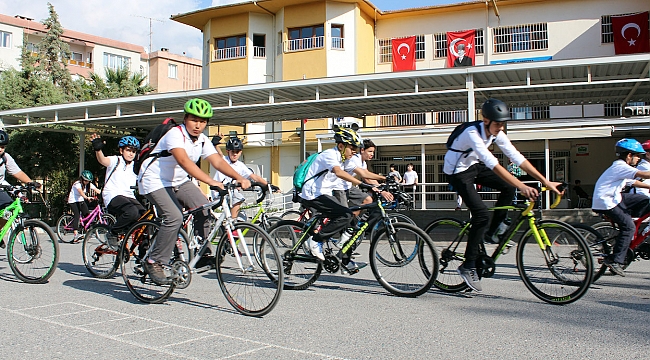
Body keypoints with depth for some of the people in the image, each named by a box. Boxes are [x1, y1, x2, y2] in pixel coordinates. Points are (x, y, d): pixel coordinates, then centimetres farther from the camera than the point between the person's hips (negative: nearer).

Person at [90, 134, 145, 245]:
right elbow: (102, 160, -20)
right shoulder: (116, 161, 2)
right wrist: (98, 149, -42)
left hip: (129, 197, 6)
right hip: (113, 196, -6)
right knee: (132, 212, -34)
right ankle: (112, 233, -10)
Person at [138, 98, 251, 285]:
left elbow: (218, 161, -15)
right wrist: (211, 181, -53)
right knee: (174, 217, -24)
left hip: (179, 181, 7)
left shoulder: (203, 140, -3)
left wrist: (239, 178, -32)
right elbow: (184, 161, -42)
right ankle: (153, 262, -10)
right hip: (155, 180, -7)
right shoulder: (175, 134, -25)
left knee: (203, 207, -14)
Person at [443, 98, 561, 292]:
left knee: (508, 188, -10)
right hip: (457, 172, -8)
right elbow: (492, 163, -42)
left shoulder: (496, 134, -9)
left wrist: (546, 181, -16)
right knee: (481, 214, -18)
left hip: (474, 166, 8)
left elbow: (517, 157, -11)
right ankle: (468, 267, -10)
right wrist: (522, 186, -47)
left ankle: (491, 232, 7)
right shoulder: (472, 134, -32)